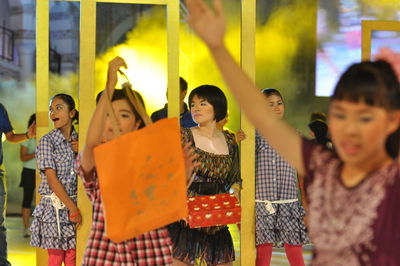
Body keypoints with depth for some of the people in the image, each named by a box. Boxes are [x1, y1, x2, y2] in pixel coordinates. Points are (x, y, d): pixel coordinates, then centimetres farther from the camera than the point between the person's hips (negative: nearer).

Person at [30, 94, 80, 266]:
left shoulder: (78, 141, 8)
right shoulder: (47, 141, -6)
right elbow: (52, 179, -13)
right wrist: (73, 208, -16)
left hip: (74, 205, 4)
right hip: (55, 207, -4)